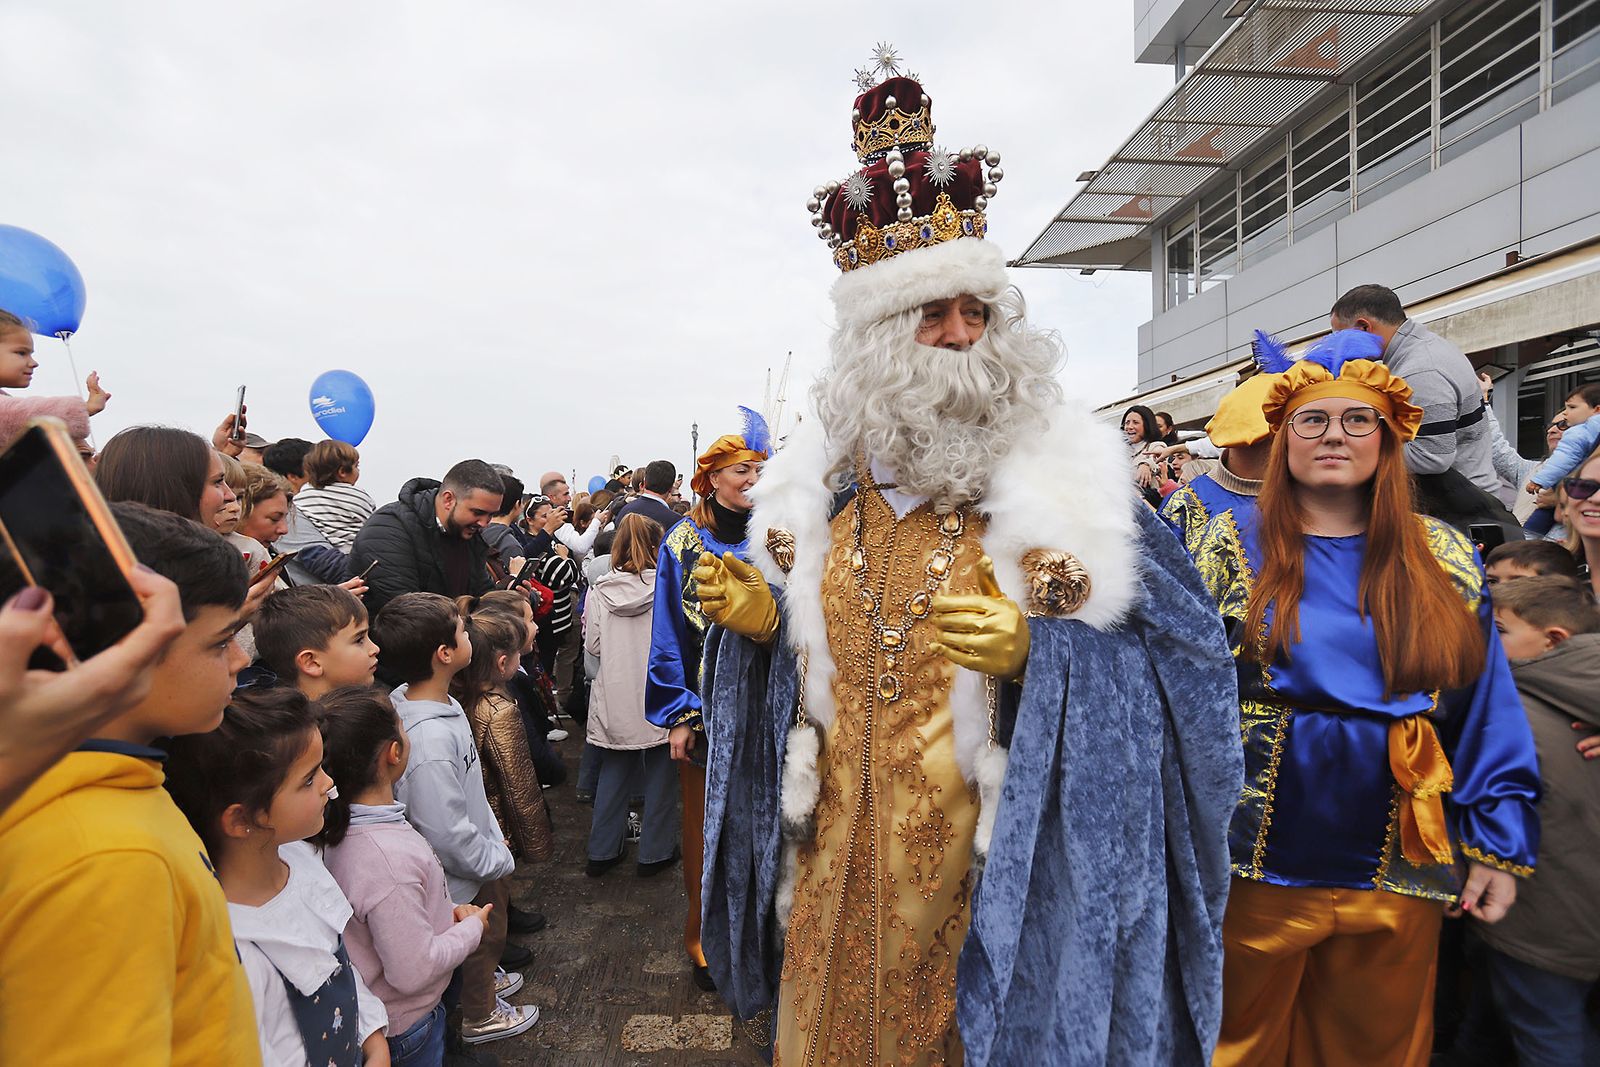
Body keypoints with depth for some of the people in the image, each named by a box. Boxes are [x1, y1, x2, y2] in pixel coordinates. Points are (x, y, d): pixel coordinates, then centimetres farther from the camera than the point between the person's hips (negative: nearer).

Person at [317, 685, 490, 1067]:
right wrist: (472, 927, -15)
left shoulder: (341, 825, -8)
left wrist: (448, 912, -2)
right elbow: (414, 970, -28)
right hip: (406, 1024, -8)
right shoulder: (389, 858, -37)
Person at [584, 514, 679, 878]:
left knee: (613, 772, 18)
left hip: (614, 698, 3)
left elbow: (593, 645, 0)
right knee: (660, 774, 12)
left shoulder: (600, 591, -6)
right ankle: (655, 852, 21)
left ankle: (602, 851, 26)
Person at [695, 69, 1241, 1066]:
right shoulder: (828, 479, 2)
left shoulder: (1061, 477, -11)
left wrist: (1031, 654, -28)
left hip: (989, 862, -4)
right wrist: (761, 620, -7)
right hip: (842, 850, 5)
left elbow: (1186, 654, -14)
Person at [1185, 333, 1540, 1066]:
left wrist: (1498, 842, 1)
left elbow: (1488, 712, 5)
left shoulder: (1447, 561, 4)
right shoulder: (1230, 546, -3)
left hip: (1398, 876, 3)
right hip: (1255, 869, -2)